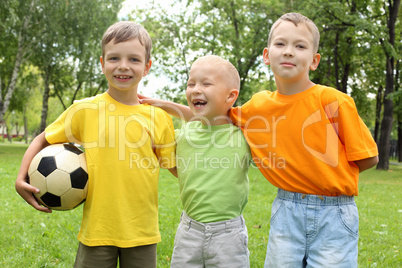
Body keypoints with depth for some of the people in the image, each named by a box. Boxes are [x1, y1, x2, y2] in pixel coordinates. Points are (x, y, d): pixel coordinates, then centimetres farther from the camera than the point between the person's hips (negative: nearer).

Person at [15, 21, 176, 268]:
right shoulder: (85, 110, -3)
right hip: (97, 229, -1)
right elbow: (43, 140, 8)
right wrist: (21, 178, -2)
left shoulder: (159, 116, -1)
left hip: (142, 231, 1)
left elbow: (176, 166, 7)